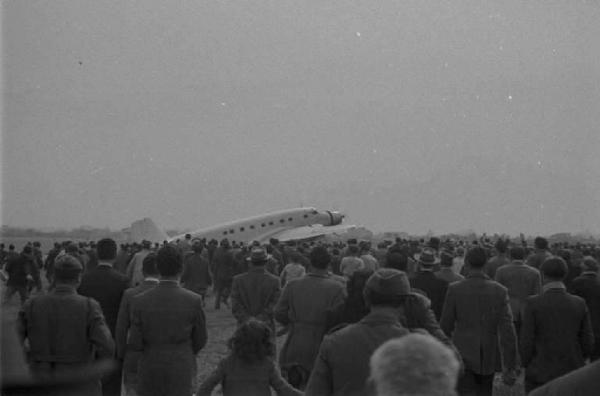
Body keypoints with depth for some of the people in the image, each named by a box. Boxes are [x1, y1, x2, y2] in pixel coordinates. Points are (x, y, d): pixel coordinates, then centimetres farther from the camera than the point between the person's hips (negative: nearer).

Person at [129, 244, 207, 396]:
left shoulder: (140, 301, -13)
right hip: (181, 372, -1)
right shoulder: (194, 301, -14)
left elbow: (135, 344, -8)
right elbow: (200, 340, -1)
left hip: (150, 371, 1)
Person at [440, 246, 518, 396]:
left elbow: (446, 326, -3)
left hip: (463, 357, -3)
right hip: (489, 358, 3)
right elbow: (507, 330, -11)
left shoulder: (454, 289, -11)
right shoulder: (499, 291, -7)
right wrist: (510, 367, -9)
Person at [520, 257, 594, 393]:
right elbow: (587, 342, 1)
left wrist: (527, 366, 6)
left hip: (541, 374, -3)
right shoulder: (579, 304, -3)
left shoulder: (533, 304, -13)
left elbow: (527, 342, -11)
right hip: (570, 375, 3)